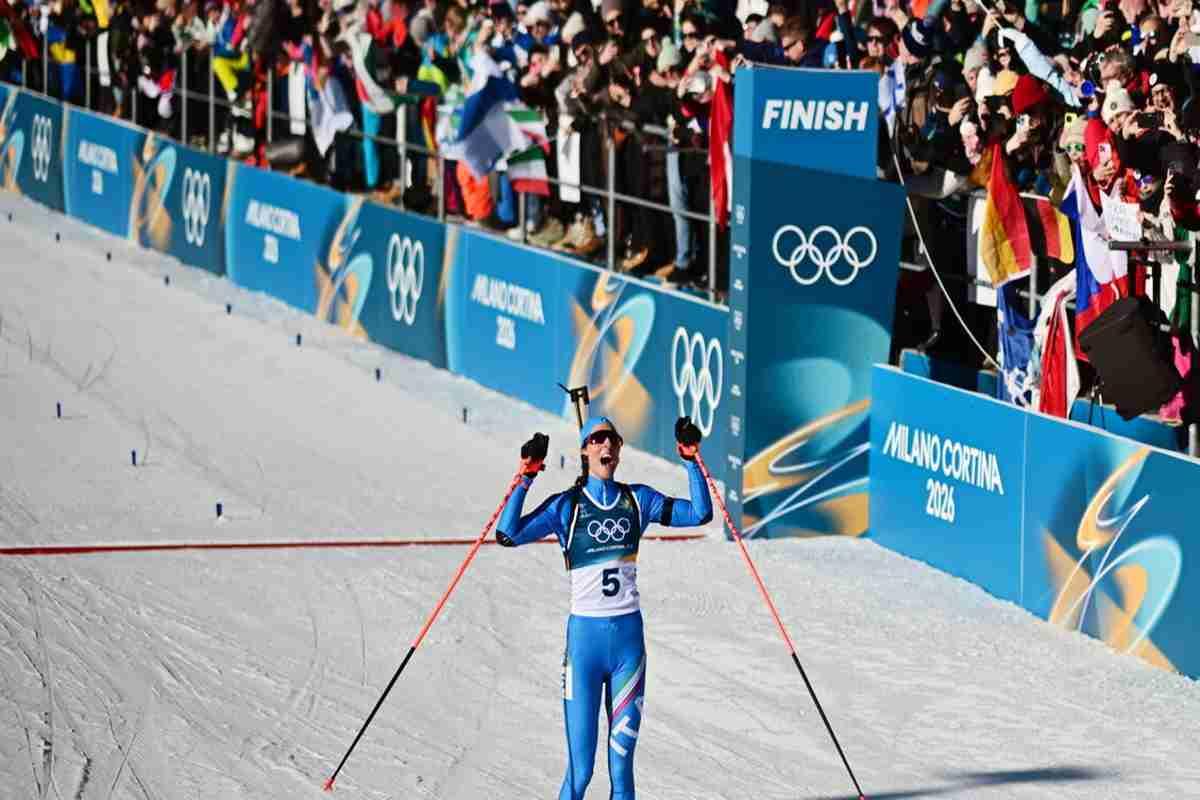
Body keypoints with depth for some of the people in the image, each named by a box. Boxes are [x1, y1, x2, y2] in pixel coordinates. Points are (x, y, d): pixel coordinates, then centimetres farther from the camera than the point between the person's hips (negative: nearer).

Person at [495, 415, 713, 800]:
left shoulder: (638, 500, 8)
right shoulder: (566, 505, -2)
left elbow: (700, 513, 6)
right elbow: (509, 534, -13)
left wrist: (691, 460, -3)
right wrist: (526, 479, -21)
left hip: (629, 637, 3)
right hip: (584, 636, -3)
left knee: (622, 764, 5)